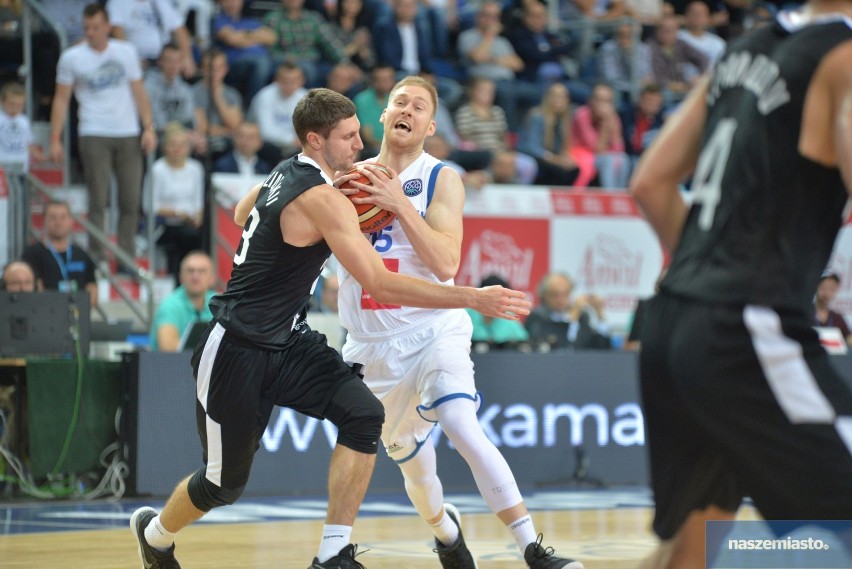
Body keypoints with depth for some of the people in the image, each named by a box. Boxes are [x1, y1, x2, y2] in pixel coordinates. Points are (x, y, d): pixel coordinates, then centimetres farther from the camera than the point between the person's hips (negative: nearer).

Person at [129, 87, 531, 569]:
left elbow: (242, 214, 27)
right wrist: (474, 299, -32)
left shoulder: (286, 173, 3)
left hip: (286, 343, 9)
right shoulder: (323, 199, -25)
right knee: (226, 482, 8)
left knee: (364, 415, -15)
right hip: (236, 353, -9)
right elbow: (382, 285, -31)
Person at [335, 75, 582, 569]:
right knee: (407, 454, 14)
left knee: (462, 427, -27)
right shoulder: (348, 177, 6)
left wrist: (401, 206, -24)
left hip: (433, 330, -4)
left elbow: (446, 265, -16)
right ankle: (443, 528, 47)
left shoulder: (442, 180, -5)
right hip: (372, 343, 4)